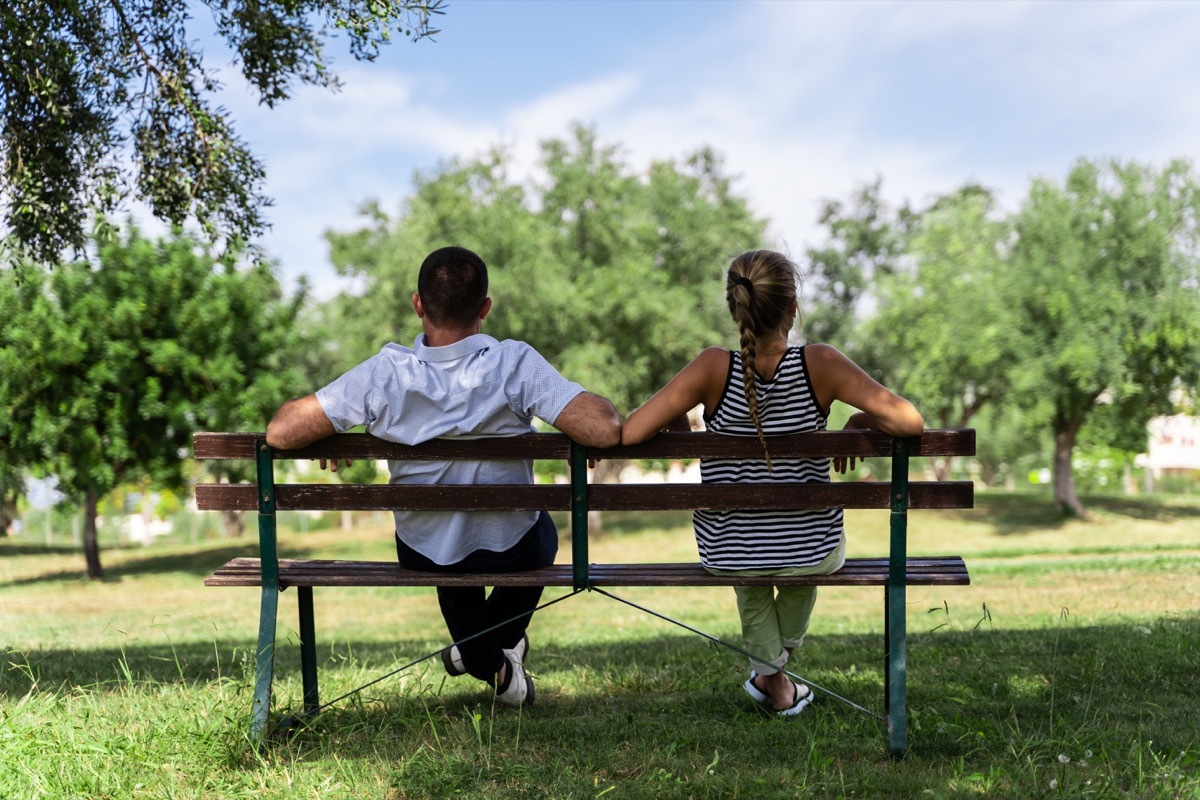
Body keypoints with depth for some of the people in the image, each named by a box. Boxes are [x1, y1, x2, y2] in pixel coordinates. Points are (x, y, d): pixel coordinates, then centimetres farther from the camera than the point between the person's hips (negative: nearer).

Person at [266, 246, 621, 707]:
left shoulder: (385, 373, -23)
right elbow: (605, 431, -33)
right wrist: (600, 407, -9)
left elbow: (280, 433, -23)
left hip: (422, 556, 1)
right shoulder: (515, 364, -26)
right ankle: (501, 640, 44)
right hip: (512, 552, -1)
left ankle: (488, 663, 40)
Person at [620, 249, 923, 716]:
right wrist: (861, 421, -2)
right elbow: (909, 423, -22)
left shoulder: (714, 368, -18)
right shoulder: (820, 365, -18)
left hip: (727, 555, 0)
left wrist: (673, 423, -2)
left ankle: (771, 674, 50)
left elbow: (627, 434, -22)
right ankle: (772, 668, 57)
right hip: (814, 554, 0)